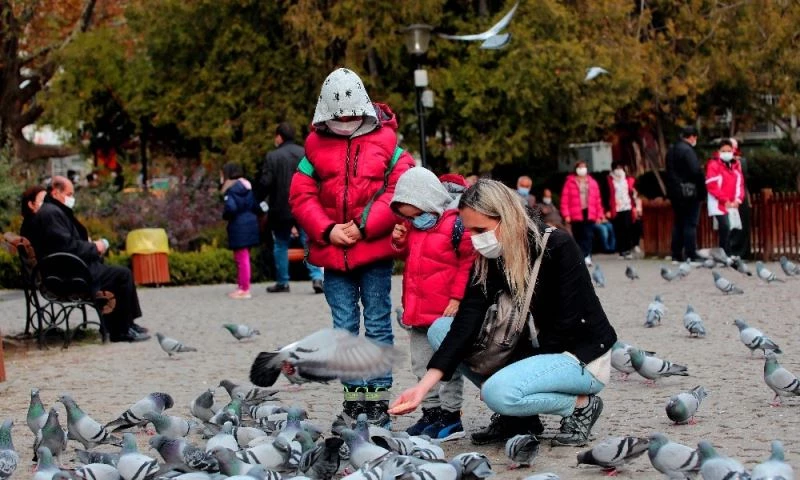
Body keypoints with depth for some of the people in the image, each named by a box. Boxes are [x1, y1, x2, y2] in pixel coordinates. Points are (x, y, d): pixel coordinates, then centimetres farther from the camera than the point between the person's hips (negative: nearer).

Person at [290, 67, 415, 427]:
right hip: (332, 252, 2)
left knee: (378, 326, 1)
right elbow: (300, 196, 4)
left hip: (375, 251, -2)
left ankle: (378, 399, 5)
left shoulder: (384, 141, 1)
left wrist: (364, 226, -13)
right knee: (344, 327, 5)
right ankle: (353, 398, 11)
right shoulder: (317, 145, 7)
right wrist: (327, 231, -10)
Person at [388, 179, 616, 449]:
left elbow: (566, 328, -20)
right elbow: (467, 323, -12)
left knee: (498, 392, -33)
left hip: (584, 356, -8)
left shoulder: (557, 247, -20)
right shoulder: (488, 260, -3)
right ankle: (517, 417, 0)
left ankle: (581, 404, -6)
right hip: (536, 350, 8)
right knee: (440, 330, -2)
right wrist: (425, 385, -24)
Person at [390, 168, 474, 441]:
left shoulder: (455, 224, -15)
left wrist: (457, 298, -17)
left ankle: (451, 416, 4)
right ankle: (431, 413, 21)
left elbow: (469, 262, -15)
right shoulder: (413, 227, 11)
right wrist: (400, 242, 4)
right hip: (417, 313, 8)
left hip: (446, 311, -8)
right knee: (421, 365, 13)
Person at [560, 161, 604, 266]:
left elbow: (598, 200, 11)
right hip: (576, 215, -1)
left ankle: (587, 256, -19)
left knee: (588, 236, -11)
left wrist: (599, 215, 7)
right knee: (578, 237, 5)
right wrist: (566, 215, -9)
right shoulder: (570, 182, 3)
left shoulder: (592, 182, 11)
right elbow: (565, 199, -2)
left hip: (589, 214, 1)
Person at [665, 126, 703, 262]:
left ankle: (676, 255, 15)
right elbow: (696, 171, -22)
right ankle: (690, 256, -7)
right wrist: (701, 188, -10)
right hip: (689, 193, -8)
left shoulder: (671, 150, 13)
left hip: (675, 193, 8)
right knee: (690, 224, -5)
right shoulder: (687, 150, -16)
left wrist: (672, 188, 16)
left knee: (678, 224, 13)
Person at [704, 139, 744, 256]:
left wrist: (738, 199, -3)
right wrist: (725, 200, -16)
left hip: (732, 204, 7)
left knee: (727, 230, 5)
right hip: (718, 203, -7)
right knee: (725, 228, -20)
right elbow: (711, 185, -14)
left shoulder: (736, 165, 14)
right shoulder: (714, 164, -7)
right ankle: (726, 255, -19)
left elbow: (740, 184, 15)